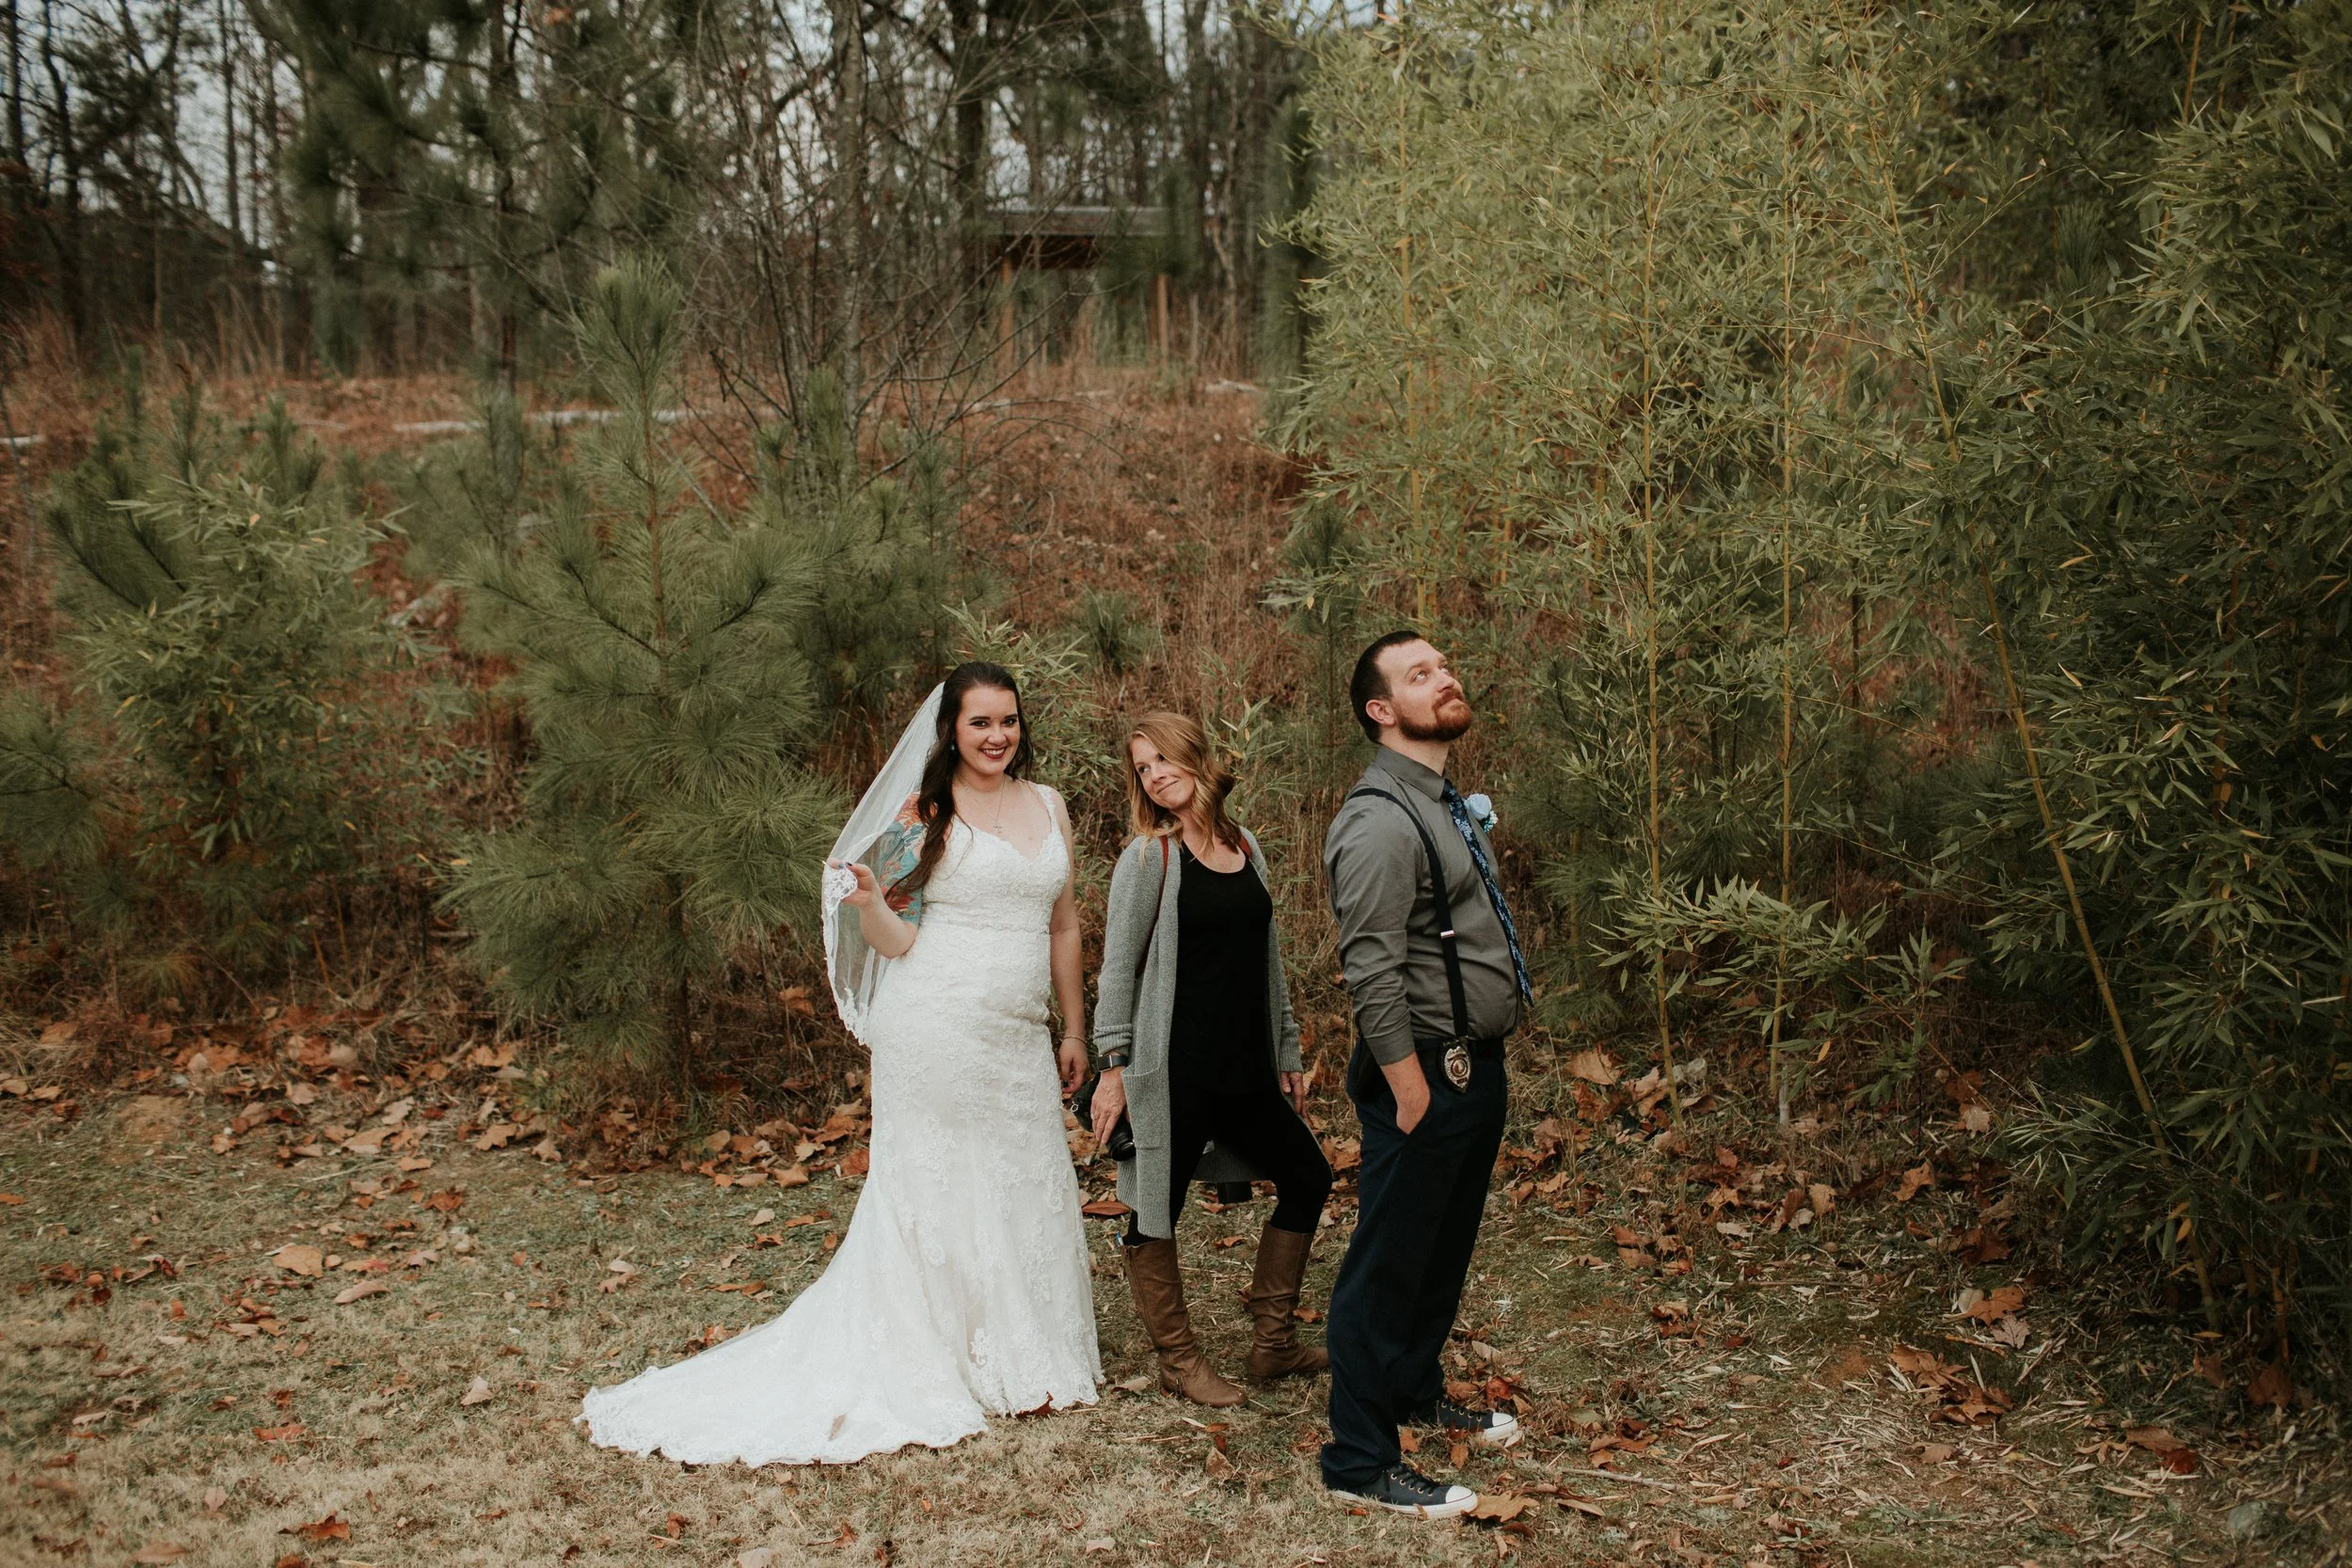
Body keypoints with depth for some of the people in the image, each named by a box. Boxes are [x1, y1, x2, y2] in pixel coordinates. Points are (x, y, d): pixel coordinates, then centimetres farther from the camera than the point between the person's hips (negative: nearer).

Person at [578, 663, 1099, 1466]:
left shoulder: (1049, 806, 11)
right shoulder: (923, 813, -4)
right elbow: (896, 939, -4)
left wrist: (1074, 1029, 16)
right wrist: (867, 902, -25)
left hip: (1020, 1038, 5)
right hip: (936, 1029, -5)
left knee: (1029, 1186, 10)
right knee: (932, 1187, 1)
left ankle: (1024, 1362, 25)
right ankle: (922, 1368, 12)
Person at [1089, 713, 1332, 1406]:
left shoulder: (1247, 850, 9)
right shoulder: (1148, 860, -7)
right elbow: (1118, 968, -8)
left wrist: (1286, 1053, 16)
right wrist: (1113, 1066, -13)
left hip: (1246, 1069, 7)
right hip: (1173, 1072, -7)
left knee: (1307, 1178, 13)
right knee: (1156, 1215, 2)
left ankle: (1272, 1341, 24)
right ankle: (1179, 1361, 18)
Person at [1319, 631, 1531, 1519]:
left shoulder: (1445, 805, 12)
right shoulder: (1380, 824, -20)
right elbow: (1373, 976, -23)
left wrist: (1480, 1070, 15)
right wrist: (1411, 1093, -20)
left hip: (1477, 1066, 10)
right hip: (1427, 1073, -10)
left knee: (1445, 1252, 23)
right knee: (1388, 1266, 0)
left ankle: (1418, 1395, 42)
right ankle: (1360, 1461, 10)